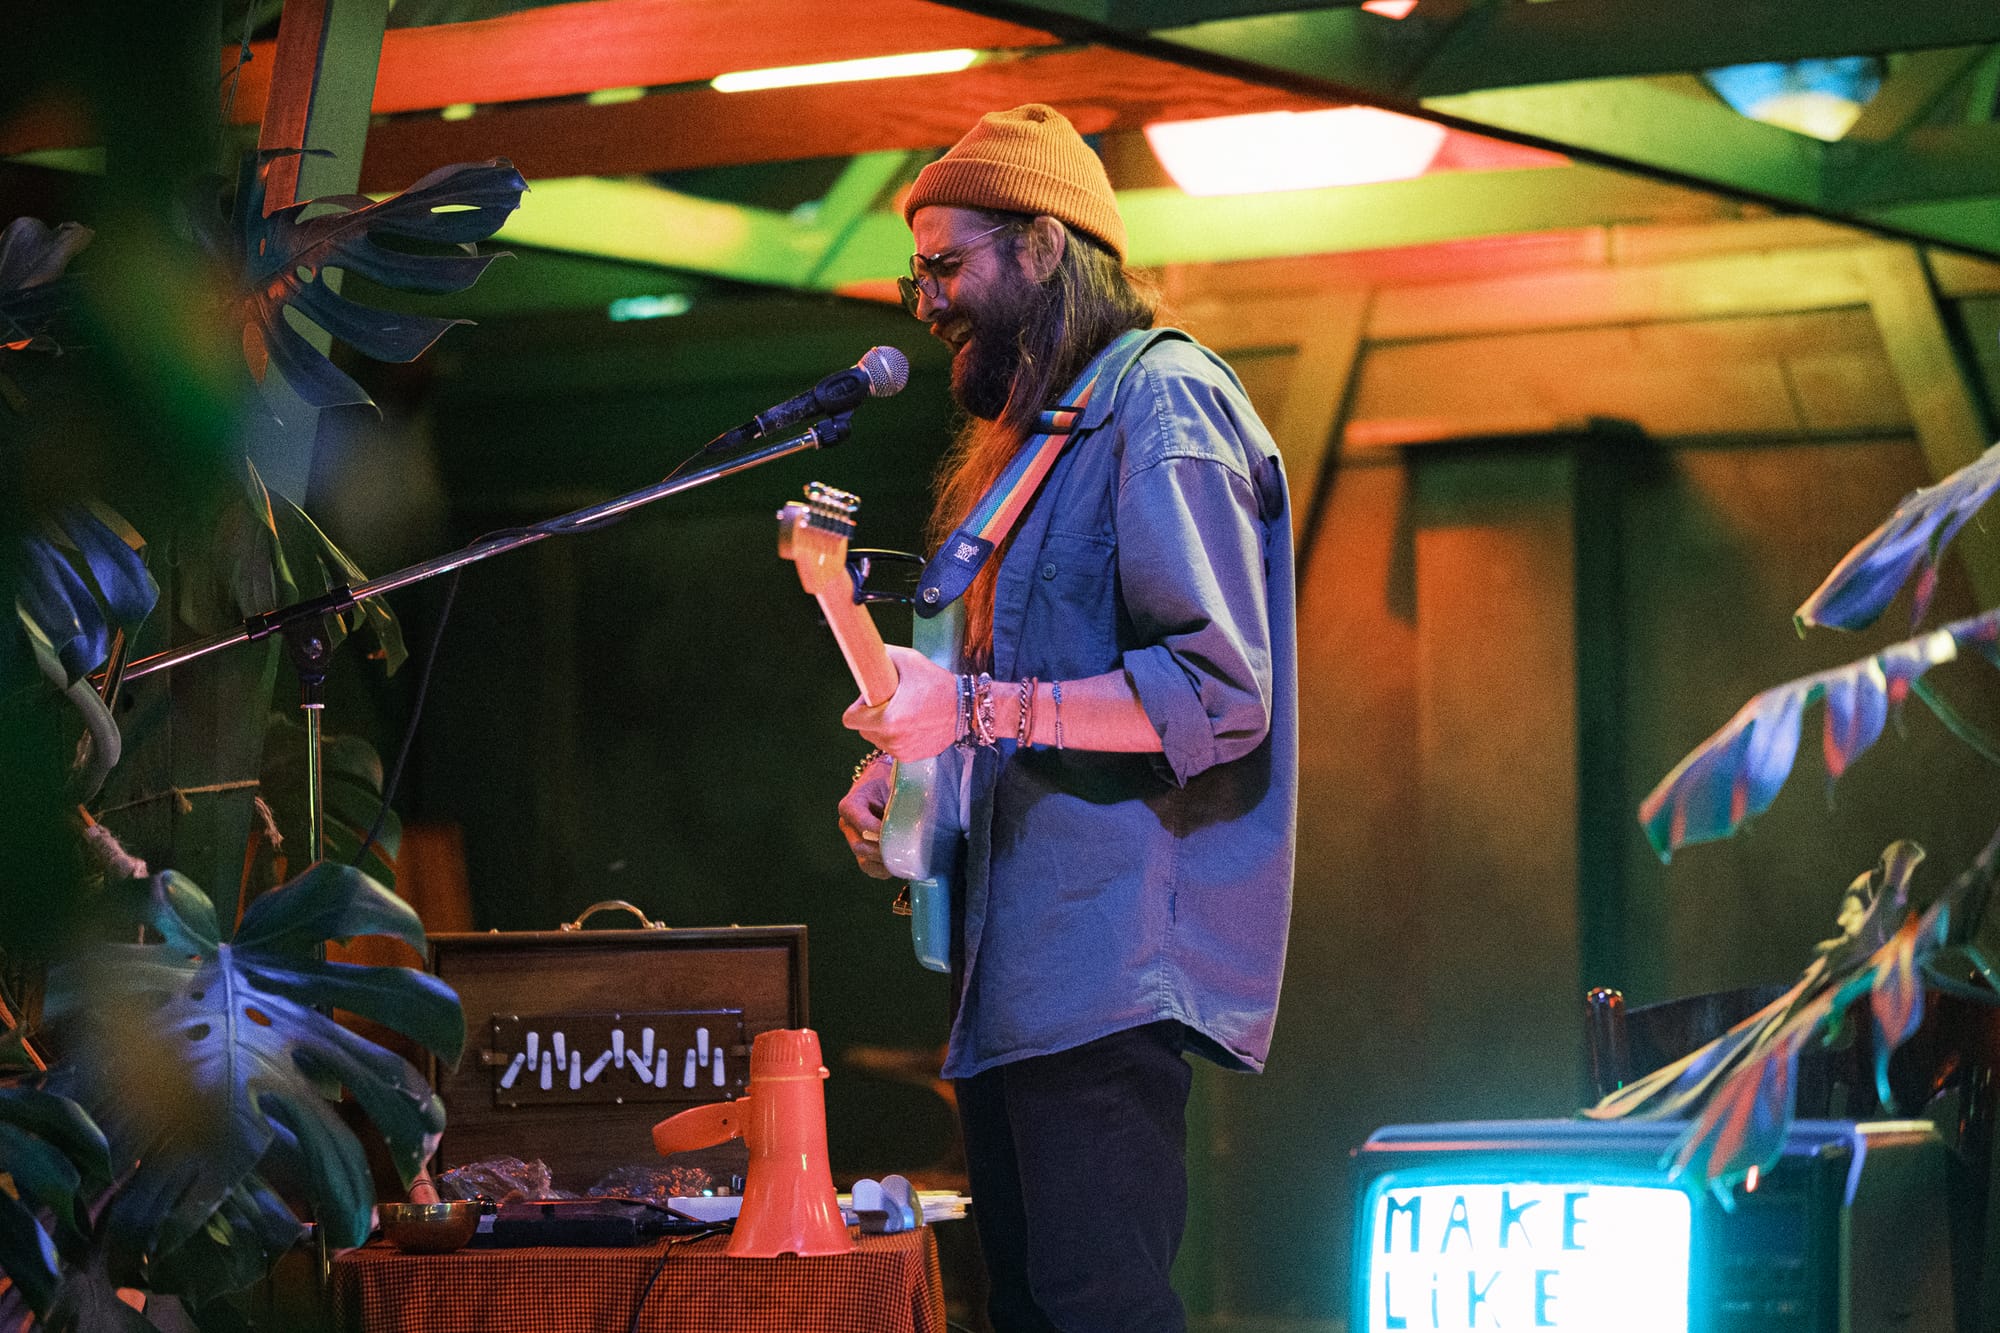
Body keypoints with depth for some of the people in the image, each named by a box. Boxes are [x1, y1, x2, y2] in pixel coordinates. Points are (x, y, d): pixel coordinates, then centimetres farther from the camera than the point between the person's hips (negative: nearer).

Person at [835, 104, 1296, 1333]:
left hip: (1115, 962, -10)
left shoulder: (1164, 400, -7)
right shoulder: (1047, 431, 23)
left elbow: (1218, 695, -17)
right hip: (1017, 968, 10)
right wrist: (911, 766, 12)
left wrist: (979, 706, -23)